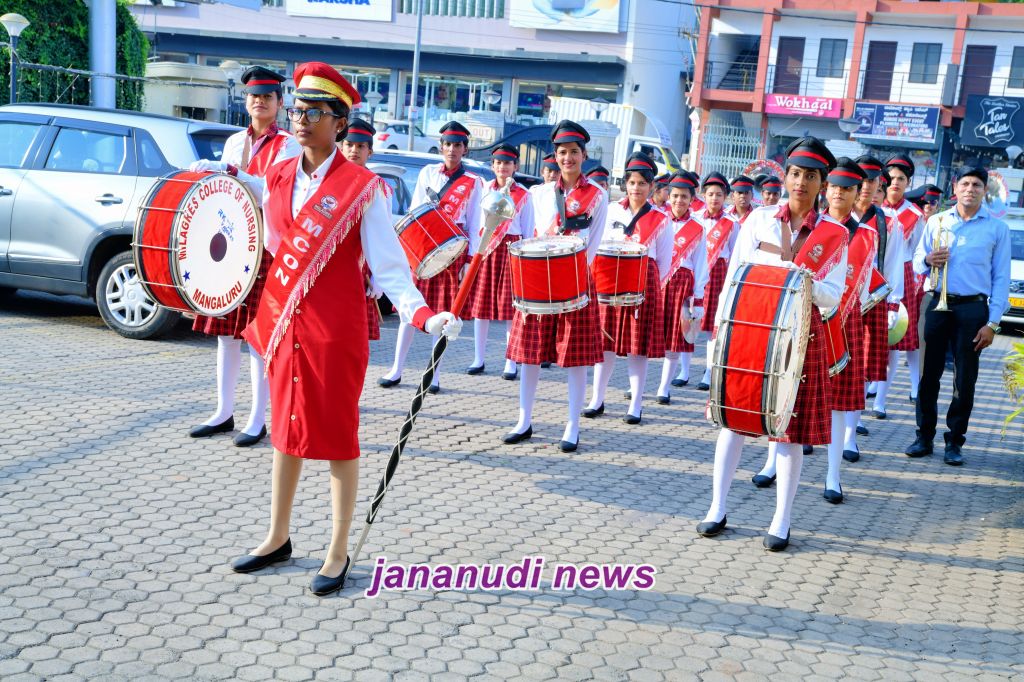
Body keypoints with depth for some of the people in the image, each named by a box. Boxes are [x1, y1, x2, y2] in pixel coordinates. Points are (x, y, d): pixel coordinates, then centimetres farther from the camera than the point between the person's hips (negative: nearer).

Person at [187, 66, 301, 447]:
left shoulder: (287, 145, -3)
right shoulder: (234, 142, 16)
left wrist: (224, 171, -25)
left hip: (265, 248, -6)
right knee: (225, 329, 9)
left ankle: (257, 421, 4)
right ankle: (224, 413, 20)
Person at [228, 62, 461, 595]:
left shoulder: (362, 187, -9)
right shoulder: (278, 179, 7)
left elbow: (387, 265, -13)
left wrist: (422, 315, -25)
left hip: (336, 328, -5)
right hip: (283, 324, 6)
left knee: (337, 436, 4)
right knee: (286, 430, 16)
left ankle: (338, 553, 17)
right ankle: (278, 538, 32)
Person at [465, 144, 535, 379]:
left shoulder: (524, 195, 2)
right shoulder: (485, 190, 10)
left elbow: (528, 231, 2)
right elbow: (478, 222, 10)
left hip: (510, 250, -3)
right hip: (485, 248, 3)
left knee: (510, 306, -2)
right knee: (480, 303, 5)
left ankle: (511, 363, 5)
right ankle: (478, 359, 15)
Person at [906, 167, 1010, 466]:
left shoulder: (997, 228, 5)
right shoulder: (936, 221, 10)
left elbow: (1001, 278, 4)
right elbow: (917, 262, 14)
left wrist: (992, 323, -3)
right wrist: (927, 260, -12)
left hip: (973, 308, -1)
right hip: (937, 304, 1)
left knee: (965, 379, 3)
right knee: (929, 374, 1)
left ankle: (954, 441, 13)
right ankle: (924, 436, 13)